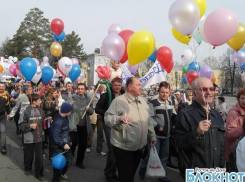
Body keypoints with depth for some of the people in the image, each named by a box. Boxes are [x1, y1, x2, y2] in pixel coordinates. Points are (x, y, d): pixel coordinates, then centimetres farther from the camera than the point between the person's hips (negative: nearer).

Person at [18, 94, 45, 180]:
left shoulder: (40, 110, -2)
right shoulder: (27, 111, -15)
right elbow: (21, 124, -8)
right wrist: (29, 125, -21)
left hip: (38, 137, 3)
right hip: (29, 138, -2)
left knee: (39, 156, 4)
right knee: (29, 155, 16)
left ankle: (39, 173, 20)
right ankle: (28, 169, 43)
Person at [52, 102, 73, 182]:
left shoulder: (65, 118, 4)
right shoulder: (58, 121, -25)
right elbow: (56, 136, -26)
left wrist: (69, 140, 22)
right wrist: (63, 144, -28)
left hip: (65, 144, 9)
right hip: (59, 146, -9)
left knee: (68, 160, 19)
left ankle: (62, 173, 44)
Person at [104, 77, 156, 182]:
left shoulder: (142, 101, 8)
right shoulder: (119, 101, -13)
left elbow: (148, 121, 15)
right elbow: (107, 118, -19)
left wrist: (152, 136, 17)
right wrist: (119, 118, -37)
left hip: (139, 146, 7)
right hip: (123, 147, -6)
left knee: (132, 173, 22)